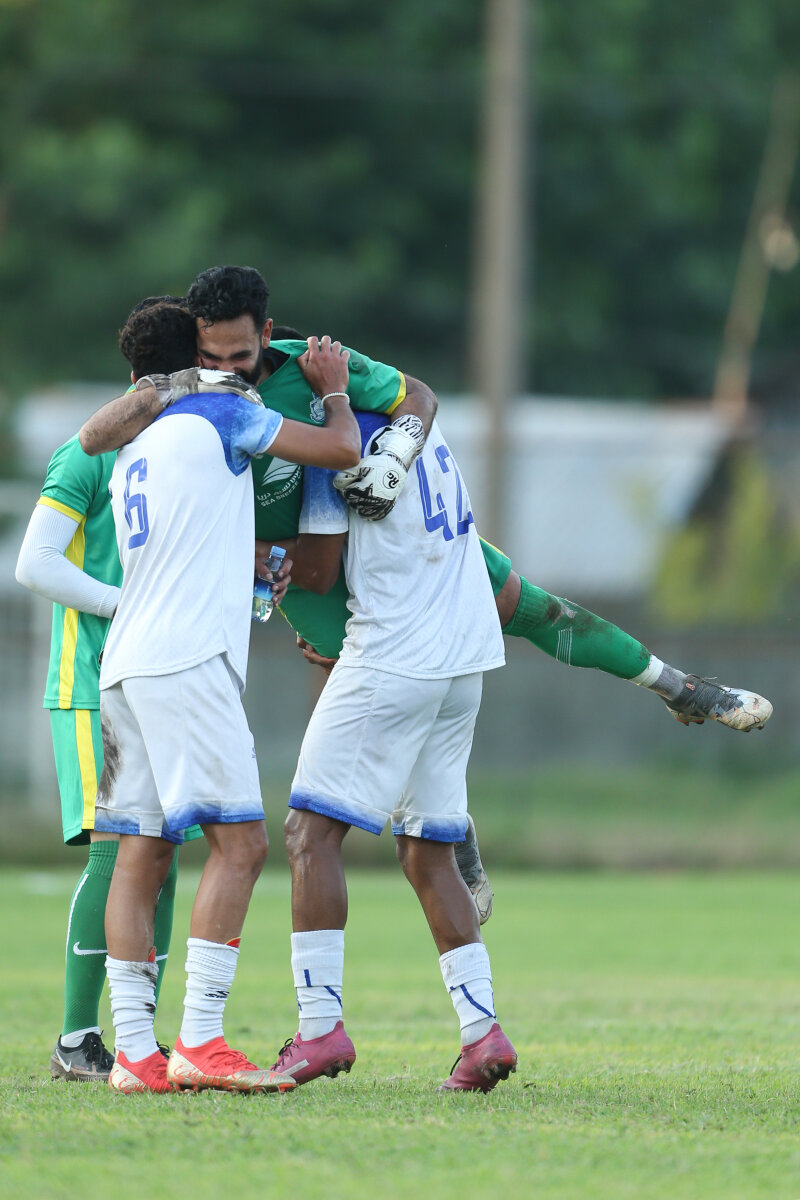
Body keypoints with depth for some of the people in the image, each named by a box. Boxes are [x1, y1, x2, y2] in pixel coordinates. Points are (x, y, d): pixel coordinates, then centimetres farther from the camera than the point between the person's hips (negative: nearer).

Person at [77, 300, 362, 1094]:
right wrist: (333, 386, 22)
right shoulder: (220, 413, 2)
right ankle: (199, 1044, -18)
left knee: (141, 854, 5)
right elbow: (341, 449, 4)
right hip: (187, 661, -8)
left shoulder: (131, 458, 22)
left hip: (127, 664, 8)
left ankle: (134, 1051, 0)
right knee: (239, 843, -9)